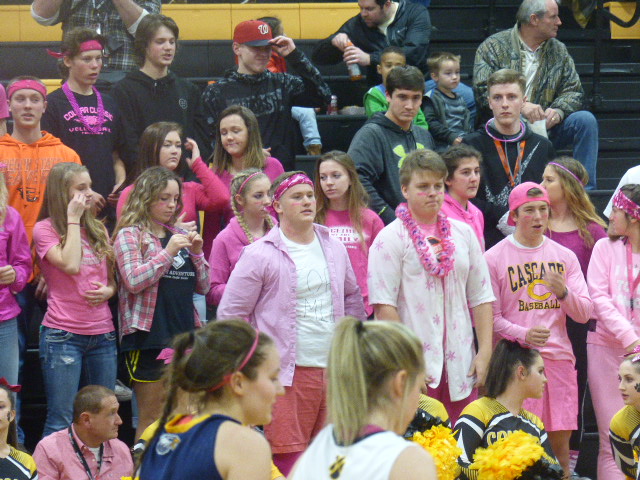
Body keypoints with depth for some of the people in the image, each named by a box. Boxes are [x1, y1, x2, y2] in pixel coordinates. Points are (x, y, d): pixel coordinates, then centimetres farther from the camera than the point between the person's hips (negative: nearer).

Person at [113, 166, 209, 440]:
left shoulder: (179, 235, 16)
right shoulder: (129, 235, 0)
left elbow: (203, 286, 16)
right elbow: (134, 280, -14)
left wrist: (196, 253, 0)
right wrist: (168, 252, -15)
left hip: (185, 333, 6)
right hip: (149, 337, -6)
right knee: (152, 420, -4)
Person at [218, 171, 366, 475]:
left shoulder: (334, 248, 12)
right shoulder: (259, 255, -6)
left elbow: (353, 298, 26)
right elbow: (230, 314, -5)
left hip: (333, 370, 5)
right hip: (287, 374, -5)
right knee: (289, 461, -10)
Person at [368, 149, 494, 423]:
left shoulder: (463, 234, 15)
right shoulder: (391, 239, -1)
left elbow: (481, 297, 15)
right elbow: (384, 306, -8)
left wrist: (485, 351, 5)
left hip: (461, 365, 4)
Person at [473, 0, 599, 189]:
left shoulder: (558, 51, 14)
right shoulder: (493, 47, 0)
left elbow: (573, 91, 9)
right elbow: (483, 90, -12)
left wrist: (558, 111, -15)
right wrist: (521, 105, -26)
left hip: (546, 128, 4)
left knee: (585, 120, -18)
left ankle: (586, 188, -14)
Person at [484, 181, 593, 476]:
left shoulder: (565, 256, 12)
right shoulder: (494, 258, 1)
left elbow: (584, 314, 9)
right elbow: (490, 317, -2)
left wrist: (563, 292, -12)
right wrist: (523, 334, -20)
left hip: (559, 357, 3)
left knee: (561, 441, 3)